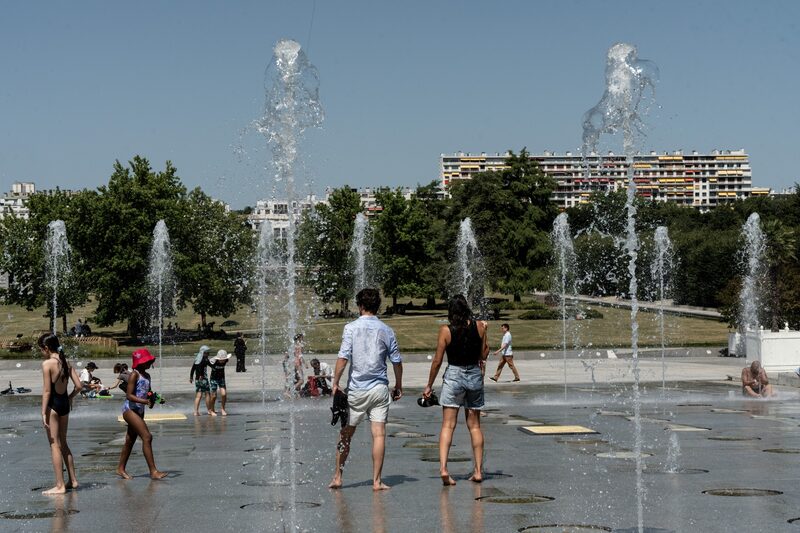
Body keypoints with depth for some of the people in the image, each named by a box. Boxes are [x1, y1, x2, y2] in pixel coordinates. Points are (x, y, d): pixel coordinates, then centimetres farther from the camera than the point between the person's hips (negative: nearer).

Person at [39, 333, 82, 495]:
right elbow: (78, 386, 4)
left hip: (53, 404, -7)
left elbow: (46, 390, -16)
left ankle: (60, 486, 0)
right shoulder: (66, 362, 5)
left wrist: (43, 413, -14)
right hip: (64, 403, 7)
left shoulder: (47, 363, -14)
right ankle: (73, 480, 24)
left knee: (55, 445, -1)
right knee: (63, 443, 19)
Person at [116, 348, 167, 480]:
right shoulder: (134, 375, -12)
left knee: (130, 440, 16)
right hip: (130, 409, -9)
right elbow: (129, 395, -18)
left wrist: (152, 398, -1)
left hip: (139, 411, 9)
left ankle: (121, 468, 28)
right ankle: (153, 471, -17)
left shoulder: (147, 376, 12)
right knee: (147, 437, -16)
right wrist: (145, 401, -29)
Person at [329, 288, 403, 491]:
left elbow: (343, 357, -11)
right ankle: (376, 481, -1)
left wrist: (335, 383, -4)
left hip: (356, 389, -1)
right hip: (380, 388, 1)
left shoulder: (351, 327, -4)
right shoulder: (386, 330, 4)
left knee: (346, 433, 10)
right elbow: (396, 361, 6)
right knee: (379, 434, 0)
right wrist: (398, 386, 17)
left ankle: (337, 477, 16)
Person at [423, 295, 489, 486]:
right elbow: (483, 354, 4)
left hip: (453, 375, -3)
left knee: (448, 425, -2)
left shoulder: (446, 331, -9)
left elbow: (437, 361, -6)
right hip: (475, 376, 3)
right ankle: (478, 470, 14)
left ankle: (443, 468, -16)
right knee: (474, 425, 12)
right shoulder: (479, 327, -3)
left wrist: (429, 386, 2)